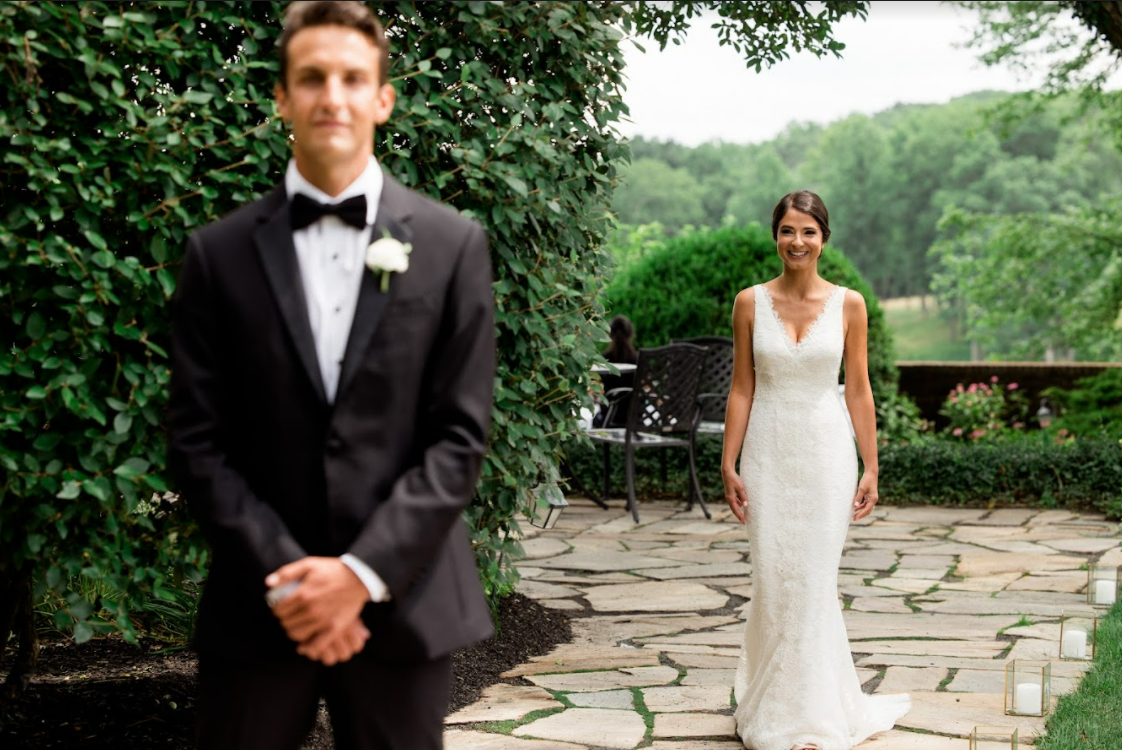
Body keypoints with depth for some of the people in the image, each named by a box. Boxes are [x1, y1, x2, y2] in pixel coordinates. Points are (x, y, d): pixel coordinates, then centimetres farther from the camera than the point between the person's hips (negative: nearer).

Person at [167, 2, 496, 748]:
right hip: (259, 604, 0)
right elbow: (198, 442, 0)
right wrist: (284, 575, -10)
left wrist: (363, 572, -11)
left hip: (403, 600, 0)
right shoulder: (220, 253, 2)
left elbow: (461, 435, -2)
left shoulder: (453, 245, 1)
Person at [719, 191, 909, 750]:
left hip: (826, 452, 0)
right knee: (771, 579, 3)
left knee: (814, 580, 0)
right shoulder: (750, 303, 1)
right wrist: (729, 463, -1)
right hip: (768, 452, 1)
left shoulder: (848, 305, 0)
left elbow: (859, 390, 3)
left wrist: (871, 467, 1)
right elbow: (742, 389, 3)